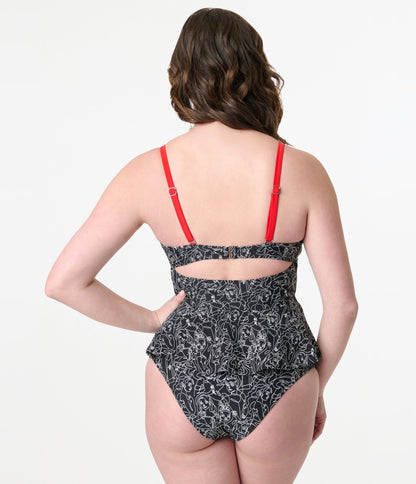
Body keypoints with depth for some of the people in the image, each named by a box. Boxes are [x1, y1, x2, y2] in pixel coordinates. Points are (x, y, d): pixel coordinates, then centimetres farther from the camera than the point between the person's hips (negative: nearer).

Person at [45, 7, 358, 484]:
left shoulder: (147, 172, -8)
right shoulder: (303, 171, -9)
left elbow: (63, 282, -7)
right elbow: (342, 301, -7)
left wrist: (152, 319, 4)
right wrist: (317, 387, 8)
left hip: (183, 376, 0)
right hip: (277, 381, 1)